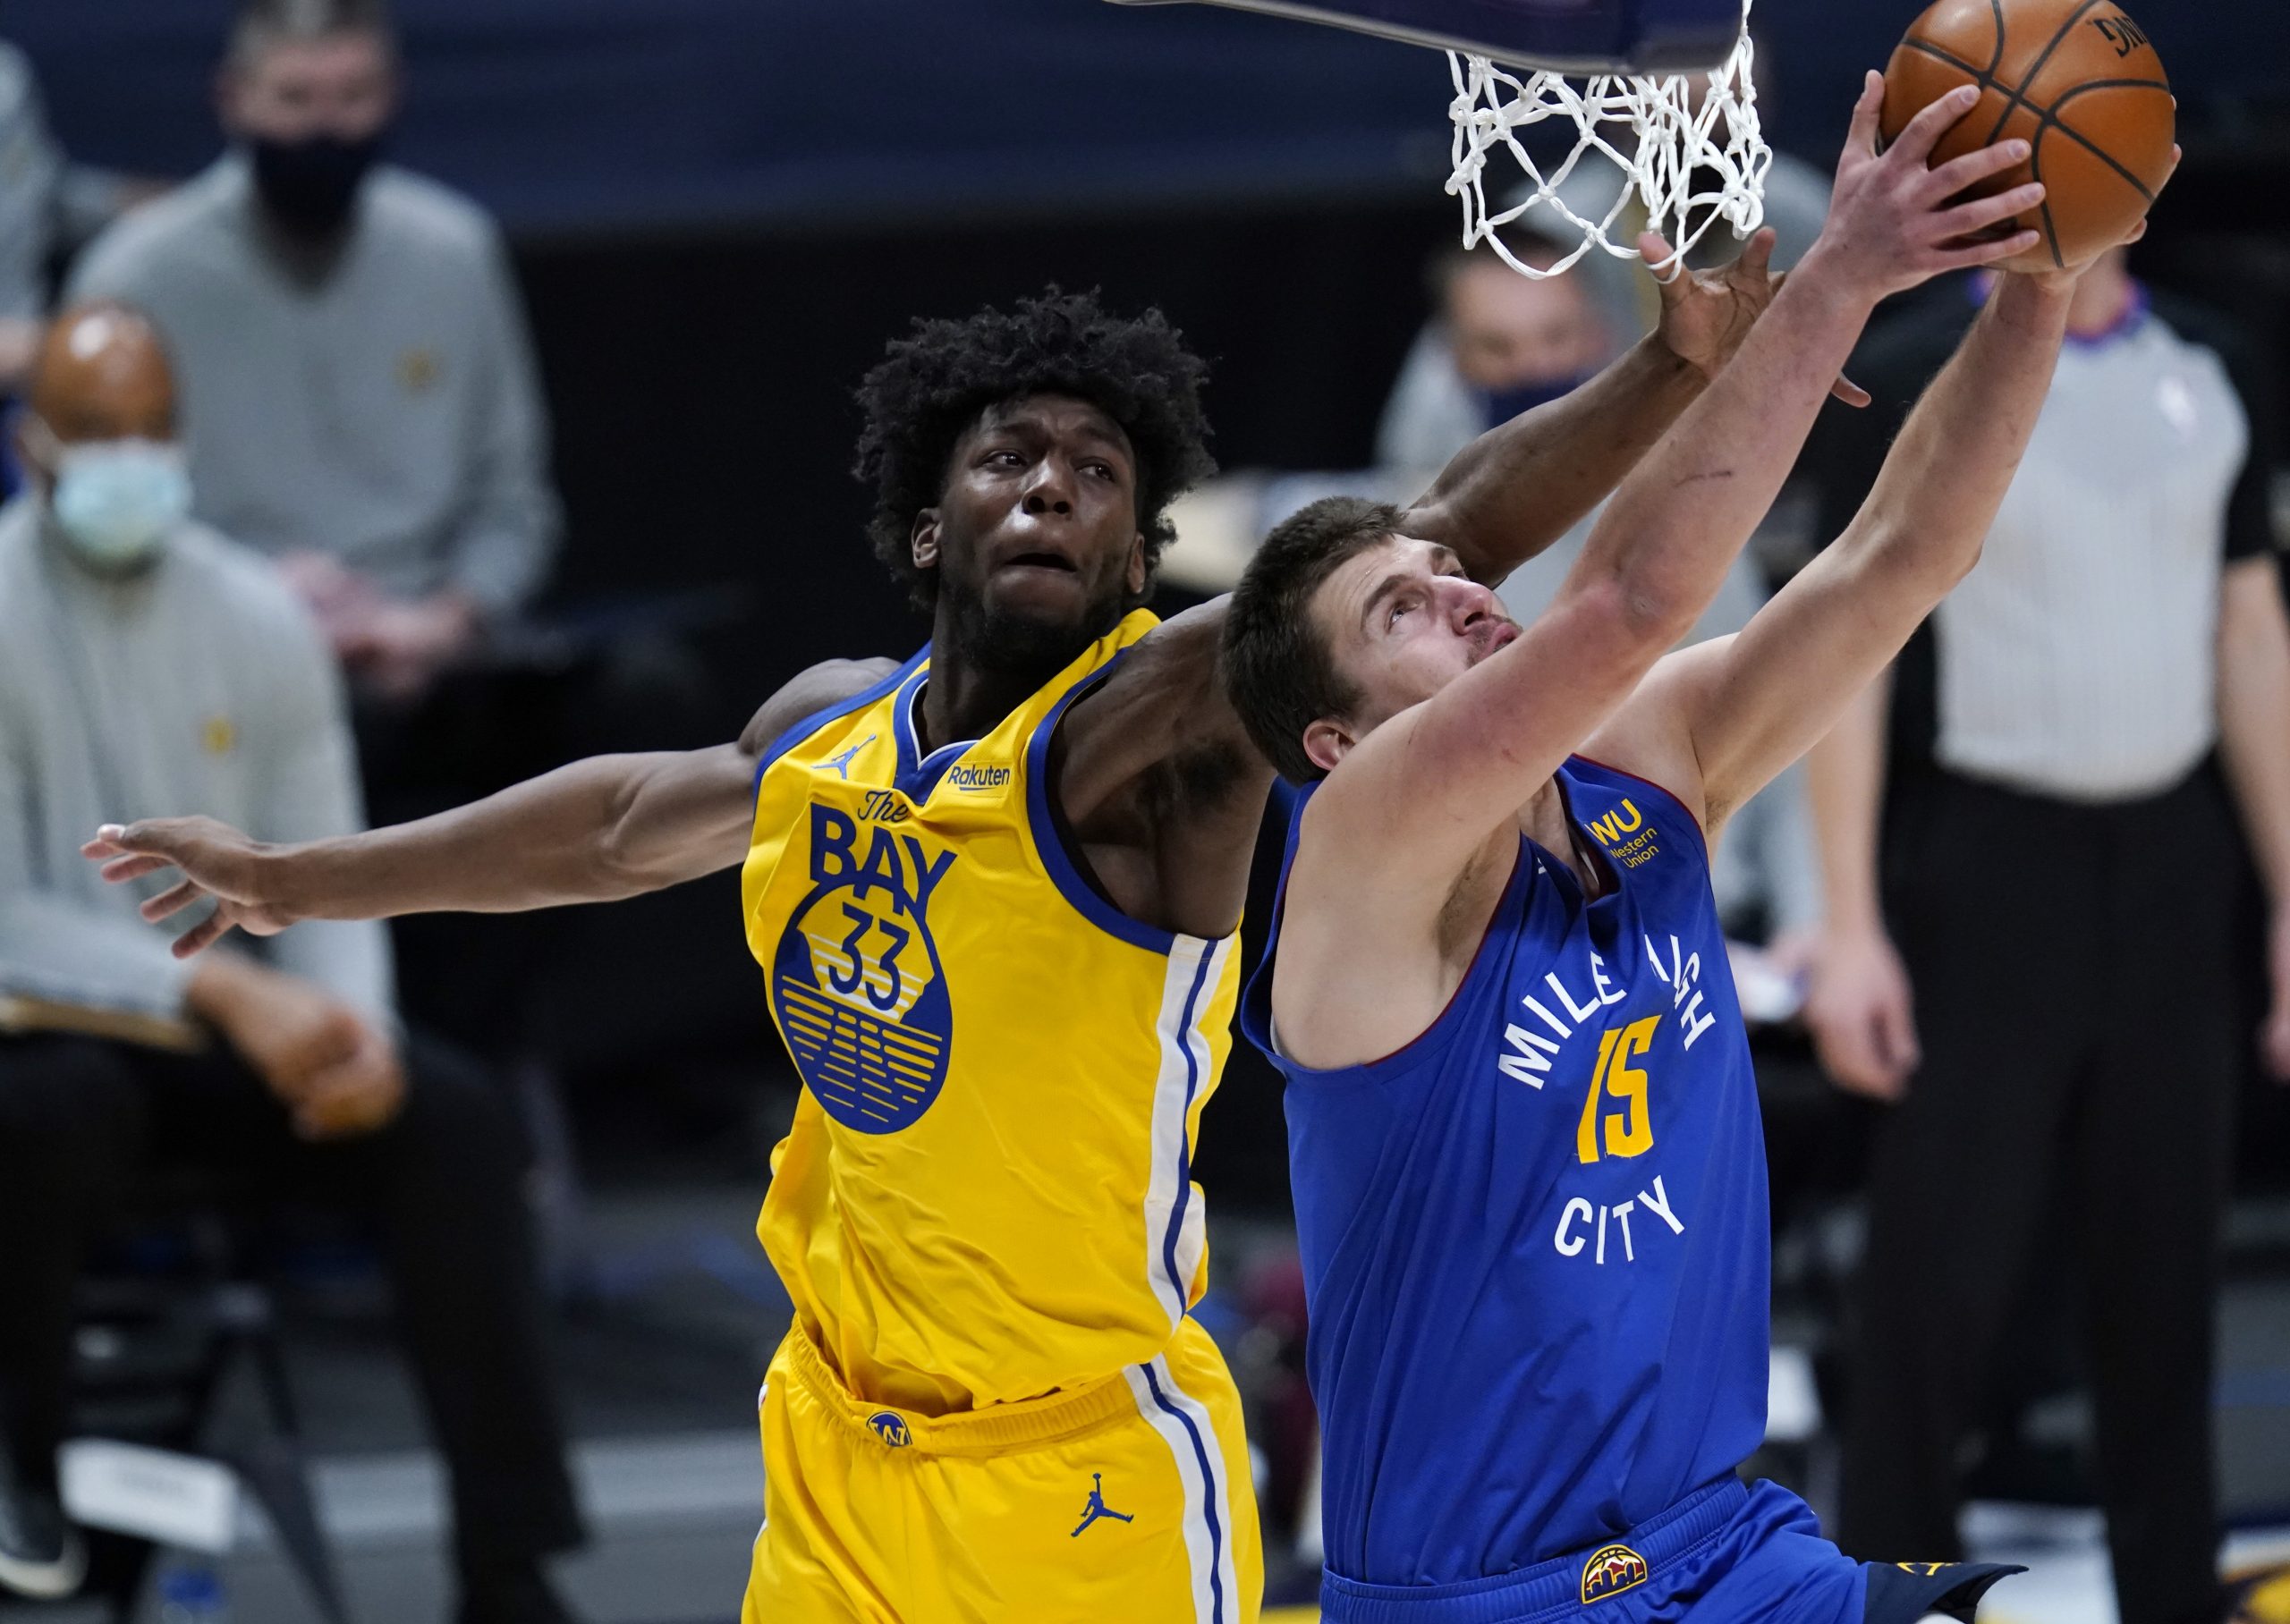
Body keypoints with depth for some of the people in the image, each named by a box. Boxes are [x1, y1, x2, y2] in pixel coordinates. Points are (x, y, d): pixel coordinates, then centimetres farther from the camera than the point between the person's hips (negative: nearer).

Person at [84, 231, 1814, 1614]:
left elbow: (1449, 535, -31)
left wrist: (1675, 371, -46)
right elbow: (628, 820, 27)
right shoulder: (828, 730, 6)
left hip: (1087, 1474, -7)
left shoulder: (1154, 727, -16)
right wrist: (306, 880, 38)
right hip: (841, 1450, 7)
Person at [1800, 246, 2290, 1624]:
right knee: (1947, 1275, -4)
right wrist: (1853, 929, -12)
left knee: (2165, 1271, 8)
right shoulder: (1920, 377, -5)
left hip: (2170, 874, 4)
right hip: (1981, 872, -4)